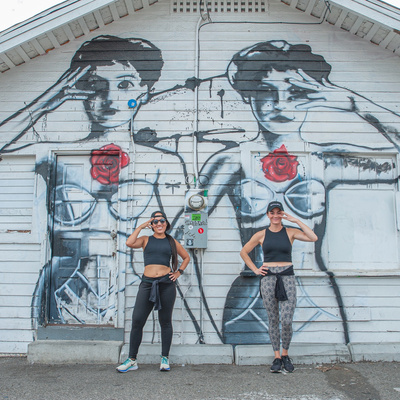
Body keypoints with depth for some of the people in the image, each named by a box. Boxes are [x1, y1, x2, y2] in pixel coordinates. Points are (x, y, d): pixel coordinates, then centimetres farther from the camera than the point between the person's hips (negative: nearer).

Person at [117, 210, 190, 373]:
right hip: (147, 283, 0)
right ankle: (132, 360, 8)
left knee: (165, 322, 7)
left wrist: (179, 272, 9)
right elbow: (130, 243, -9)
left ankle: (165, 358, 19)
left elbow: (186, 257, 23)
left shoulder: (172, 242, 12)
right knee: (137, 321, -3)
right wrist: (141, 226, 0)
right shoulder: (146, 240, 11)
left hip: (166, 283, 0)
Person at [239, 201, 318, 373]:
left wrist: (296, 221, -6)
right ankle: (277, 357, 19)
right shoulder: (261, 235, 7)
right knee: (273, 320, 6)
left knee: (287, 321, -6)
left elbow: (313, 238, -9)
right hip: (268, 278, 1)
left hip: (287, 277, -1)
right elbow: (244, 252, 15)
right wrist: (255, 270, 6)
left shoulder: (290, 232, 5)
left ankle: (285, 354, 19)